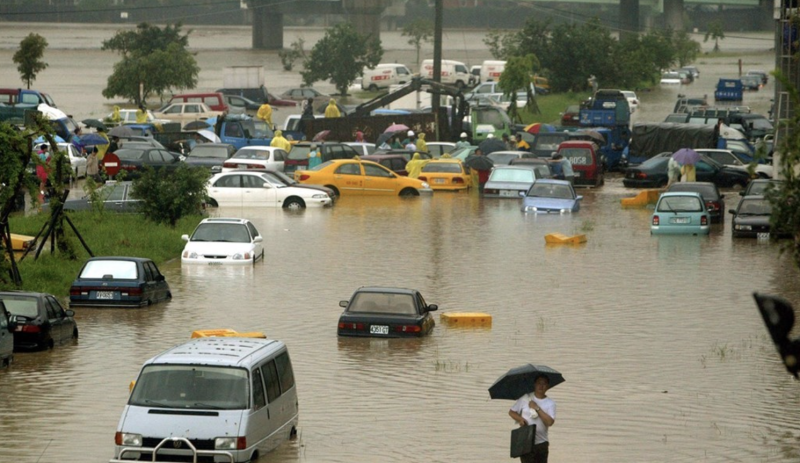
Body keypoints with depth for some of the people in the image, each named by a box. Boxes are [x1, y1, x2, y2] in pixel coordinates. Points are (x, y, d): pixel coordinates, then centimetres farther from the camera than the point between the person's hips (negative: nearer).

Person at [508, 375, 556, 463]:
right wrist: (520, 419, -11)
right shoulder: (525, 399, 2)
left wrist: (537, 408, -14)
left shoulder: (550, 403, 1)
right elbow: (511, 412, 9)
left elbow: (550, 422, -13)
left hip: (542, 443, 2)